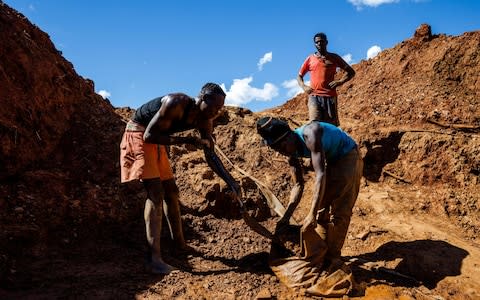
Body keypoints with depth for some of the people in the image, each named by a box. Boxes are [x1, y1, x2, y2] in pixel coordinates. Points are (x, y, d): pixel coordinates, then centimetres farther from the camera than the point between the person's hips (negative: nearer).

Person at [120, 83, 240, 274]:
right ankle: (154, 257, -24)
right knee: (156, 192, -20)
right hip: (138, 136, -9)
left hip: (156, 143, 9)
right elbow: (149, 135, -28)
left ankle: (179, 244, 27)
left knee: (171, 191, 12)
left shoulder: (204, 121, -4)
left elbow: (211, 156, 2)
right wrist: (187, 140, -29)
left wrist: (230, 181, -7)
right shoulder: (176, 103, -28)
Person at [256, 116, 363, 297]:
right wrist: (286, 217, -10)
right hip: (331, 162, 8)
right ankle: (318, 257, 18)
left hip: (348, 158, -7)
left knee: (339, 212, -9)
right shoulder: (292, 154, -12)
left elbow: (320, 175, -41)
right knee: (322, 209, 8)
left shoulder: (309, 134, -36)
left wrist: (311, 214, -45)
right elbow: (298, 185, -5)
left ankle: (332, 259, 1)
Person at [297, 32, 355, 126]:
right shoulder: (310, 59, 13)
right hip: (314, 96, -1)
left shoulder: (334, 58, 12)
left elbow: (351, 72, 15)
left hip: (330, 97, 1)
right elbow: (299, 76, 21)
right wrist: (303, 86, 0)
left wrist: (340, 82, -2)